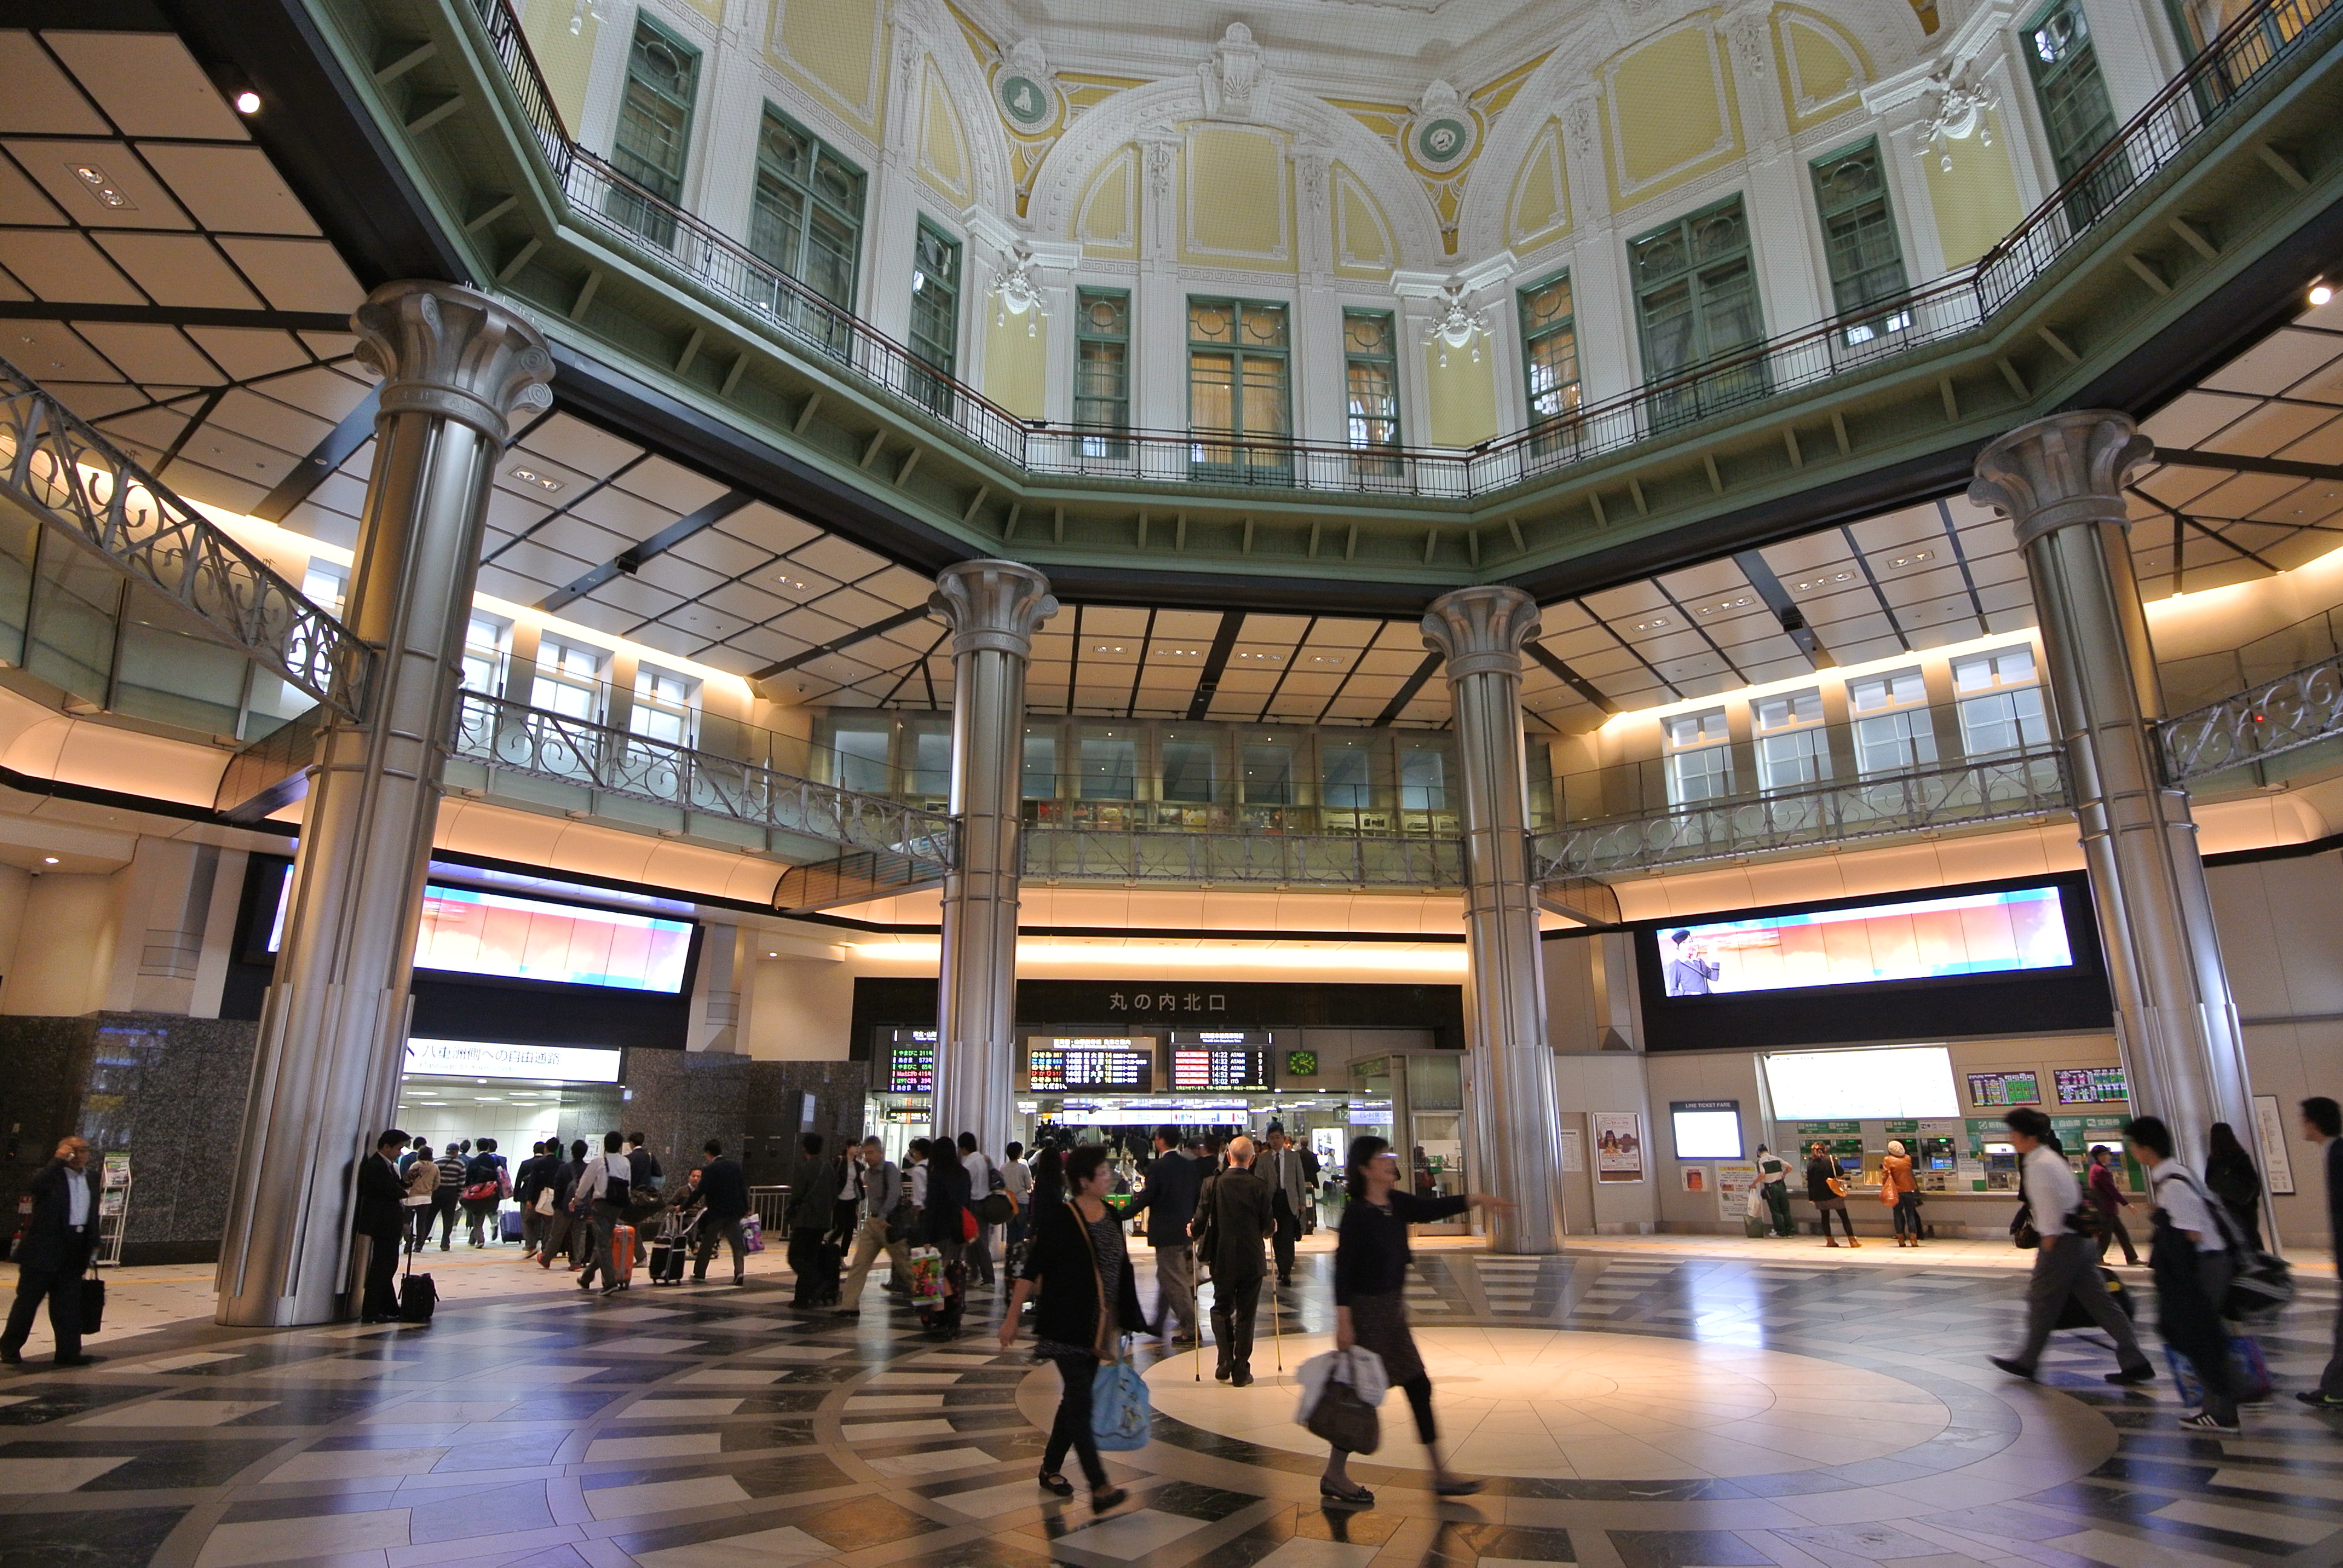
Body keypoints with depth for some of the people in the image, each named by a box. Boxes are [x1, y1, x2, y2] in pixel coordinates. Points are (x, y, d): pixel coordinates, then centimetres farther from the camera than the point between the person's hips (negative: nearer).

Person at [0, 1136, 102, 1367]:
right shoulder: (51, 1175, -6)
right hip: (44, 1249, -5)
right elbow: (32, 1189, -29)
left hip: (74, 1252, 5)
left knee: (68, 1304, 7)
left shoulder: (92, 1177, 11)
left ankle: (69, 1352, 9)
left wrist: (93, 1243, 14)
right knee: (28, 1300, 5)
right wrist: (58, 1161, -28)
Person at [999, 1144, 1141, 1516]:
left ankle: (1051, 1468, 30)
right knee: (1080, 1402, -7)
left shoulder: (1111, 1217, 6)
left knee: (1075, 1399, 14)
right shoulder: (1058, 1219, -14)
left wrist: (1126, 1320, 16)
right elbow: (1031, 1270, -11)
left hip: (1098, 1330, 7)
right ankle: (1099, 1487, -6)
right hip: (1066, 1328, -7)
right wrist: (1012, 1317, -11)